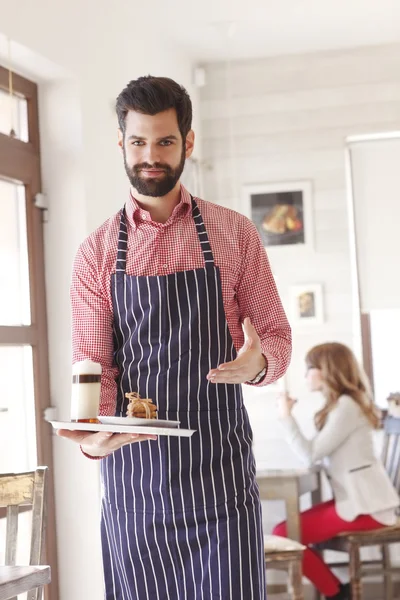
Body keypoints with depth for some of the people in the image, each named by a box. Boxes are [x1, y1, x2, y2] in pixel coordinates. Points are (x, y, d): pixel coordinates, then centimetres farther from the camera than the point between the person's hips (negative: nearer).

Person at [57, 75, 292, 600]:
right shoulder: (97, 253, 6)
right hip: (132, 467, 1)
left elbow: (277, 337, 8)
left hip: (221, 473, 0)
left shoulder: (234, 233, 5)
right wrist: (94, 434, -19)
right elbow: (92, 363, 1)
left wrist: (258, 363, -17)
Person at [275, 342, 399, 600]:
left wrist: (286, 416, -11)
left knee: (285, 534, -12)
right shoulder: (341, 404, 16)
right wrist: (290, 416, 6)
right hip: (355, 498, 10)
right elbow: (318, 452, 9)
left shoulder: (346, 406, -16)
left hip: (363, 504, -10)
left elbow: (311, 454, -19)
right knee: (289, 528, 9)